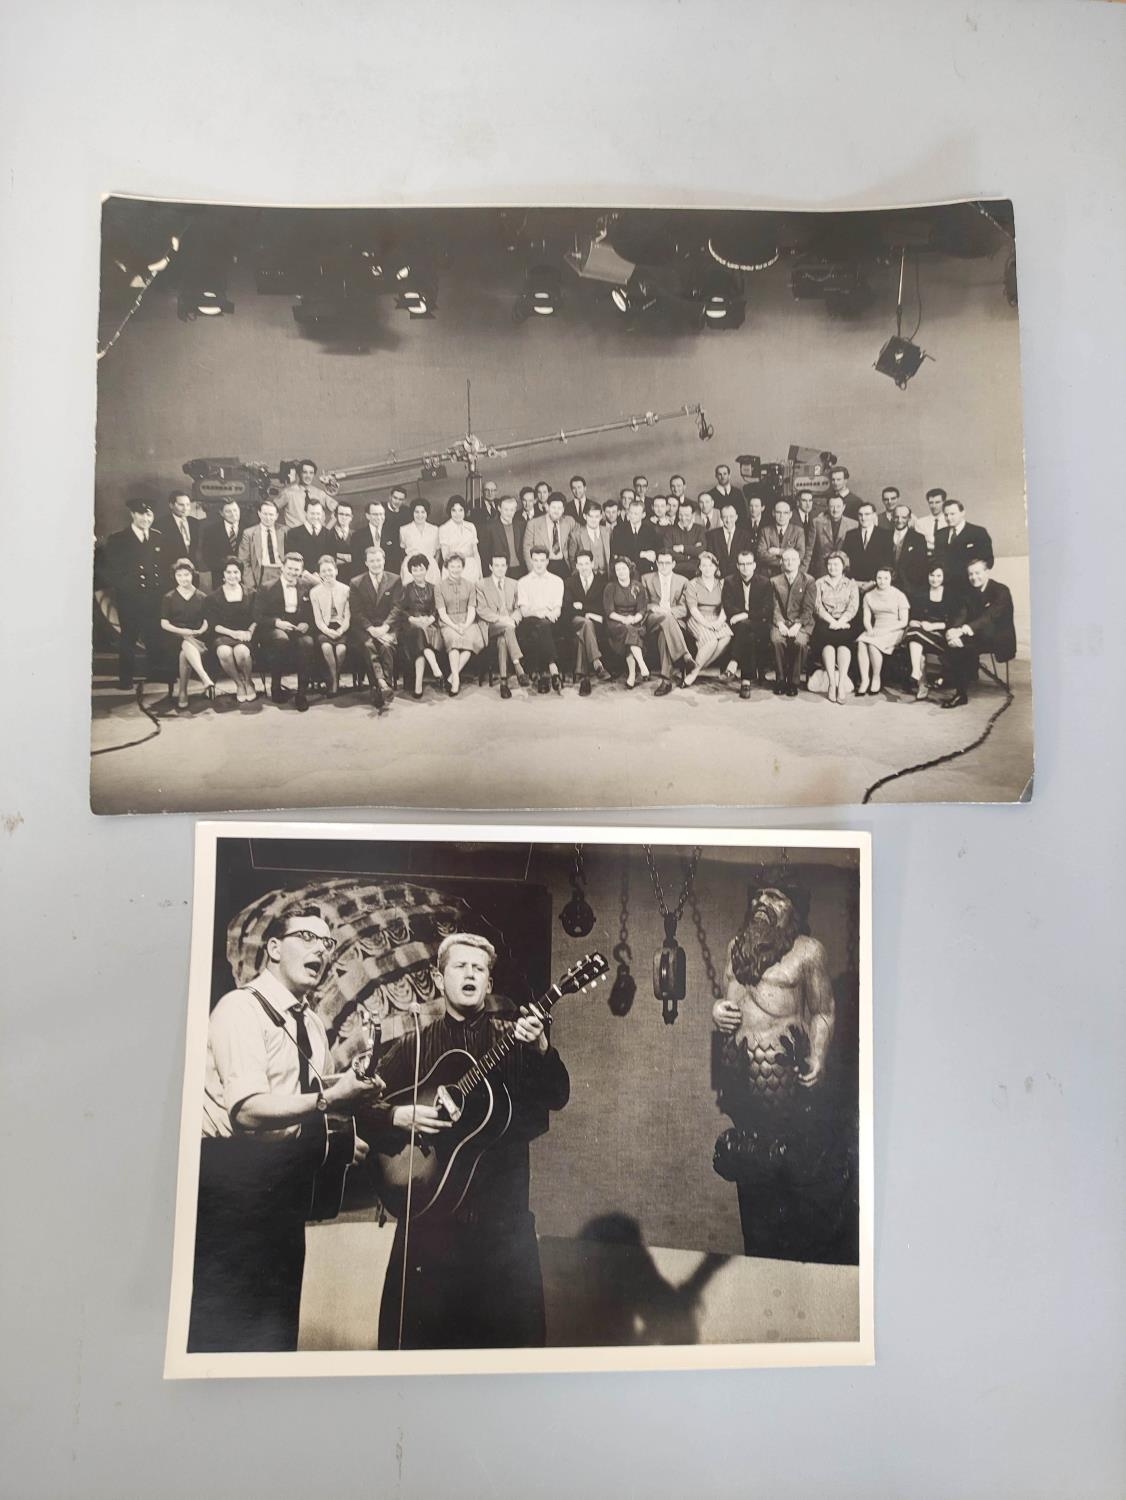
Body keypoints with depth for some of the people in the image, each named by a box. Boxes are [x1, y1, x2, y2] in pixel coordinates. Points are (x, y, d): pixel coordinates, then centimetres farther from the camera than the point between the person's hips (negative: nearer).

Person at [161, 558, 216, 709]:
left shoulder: (202, 597, 14)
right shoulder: (169, 598, 11)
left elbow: (206, 622, 13)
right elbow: (164, 623, 6)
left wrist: (199, 631, -9)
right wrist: (182, 631, -10)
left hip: (196, 636, 1)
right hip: (175, 637, -1)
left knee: (184, 653, -37)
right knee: (187, 646, -39)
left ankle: (182, 691, -35)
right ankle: (207, 680, -58)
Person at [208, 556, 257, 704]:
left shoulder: (250, 594, 13)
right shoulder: (214, 597, 9)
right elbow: (214, 625, 3)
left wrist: (249, 632, -9)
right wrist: (233, 633, -11)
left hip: (245, 635, 0)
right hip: (222, 636, 0)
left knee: (241, 651, -36)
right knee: (224, 652, -37)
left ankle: (249, 683, -6)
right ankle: (239, 684, -11)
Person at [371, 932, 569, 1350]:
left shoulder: (513, 1037, 3)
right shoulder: (411, 1047, 8)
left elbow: (556, 1097, -10)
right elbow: (366, 1109, 8)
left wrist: (540, 1048, -28)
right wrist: (398, 1115, -12)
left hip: (502, 1213, -1)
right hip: (428, 1210, 1)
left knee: (514, 1328, 3)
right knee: (418, 1330, 6)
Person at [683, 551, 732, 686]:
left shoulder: (722, 584, 16)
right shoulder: (692, 584, 6)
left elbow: (725, 606, 7)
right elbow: (693, 608, -4)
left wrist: (720, 621, -12)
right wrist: (705, 623, -17)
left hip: (717, 620, 3)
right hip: (698, 620, -3)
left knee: (726, 637, -31)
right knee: (711, 640, -35)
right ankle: (694, 669, -17)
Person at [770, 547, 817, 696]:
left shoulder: (808, 581, 6)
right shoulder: (775, 581, 13)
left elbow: (808, 608, -2)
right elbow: (775, 606, 4)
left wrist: (797, 625, -16)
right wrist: (780, 623, -13)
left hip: (801, 624, -1)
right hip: (781, 622, 1)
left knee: (800, 642, -33)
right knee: (776, 640, -32)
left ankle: (793, 682, -19)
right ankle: (780, 680, -19)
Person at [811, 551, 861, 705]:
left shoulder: (851, 584, 18)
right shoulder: (819, 583, 18)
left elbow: (853, 607, 3)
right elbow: (817, 606, 4)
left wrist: (840, 622, -14)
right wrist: (832, 621, -12)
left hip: (845, 622, 0)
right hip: (825, 622, 0)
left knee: (843, 640, -34)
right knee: (827, 640, -34)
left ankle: (841, 683, -44)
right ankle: (833, 682, -41)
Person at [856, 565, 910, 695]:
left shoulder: (899, 596, 1)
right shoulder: (869, 596, 13)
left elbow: (904, 622, -3)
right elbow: (866, 618, 9)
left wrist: (886, 630, -16)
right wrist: (870, 630, -12)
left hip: (894, 631, -4)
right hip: (876, 630, 4)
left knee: (872, 644, -33)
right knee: (861, 642, -30)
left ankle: (876, 678, -18)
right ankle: (864, 679, -29)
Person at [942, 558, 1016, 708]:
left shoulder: (1001, 591, -10)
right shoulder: (968, 593, 11)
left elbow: (990, 617, -24)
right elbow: (960, 616, -3)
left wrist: (964, 630, -39)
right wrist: (953, 631, -28)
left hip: (999, 640, -6)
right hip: (977, 638, 6)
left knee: (964, 642, -32)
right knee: (954, 644, -24)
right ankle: (961, 693, -21)